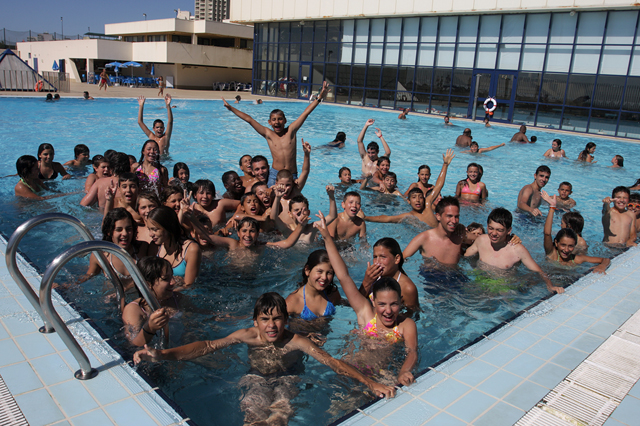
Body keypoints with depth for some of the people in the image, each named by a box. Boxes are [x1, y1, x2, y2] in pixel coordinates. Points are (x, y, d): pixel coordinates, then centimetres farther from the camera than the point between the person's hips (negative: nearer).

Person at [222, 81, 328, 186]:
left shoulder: (291, 131, 4)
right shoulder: (268, 134, 4)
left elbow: (305, 113, 1)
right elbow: (249, 119, 4)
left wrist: (319, 97, -1)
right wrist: (231, 108, 7)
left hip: (292, 175, 0)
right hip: (274, 174, 0)